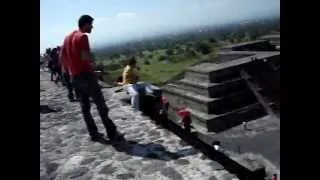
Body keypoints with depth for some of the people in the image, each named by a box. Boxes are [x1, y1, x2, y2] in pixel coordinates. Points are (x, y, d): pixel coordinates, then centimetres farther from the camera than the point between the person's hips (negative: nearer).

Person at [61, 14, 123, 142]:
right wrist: (91, 56, -1)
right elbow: (85, 57, -21)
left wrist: (71, 69, 18)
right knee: (101, 105, -3)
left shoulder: (67, 38, 15)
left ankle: (94, 134, 15)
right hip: (86, 75, -8)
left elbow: (62, 57, 17)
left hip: (74, 77, 8)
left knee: (85, 106, 10)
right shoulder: (82, 36, -11)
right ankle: (112, 134, 0)